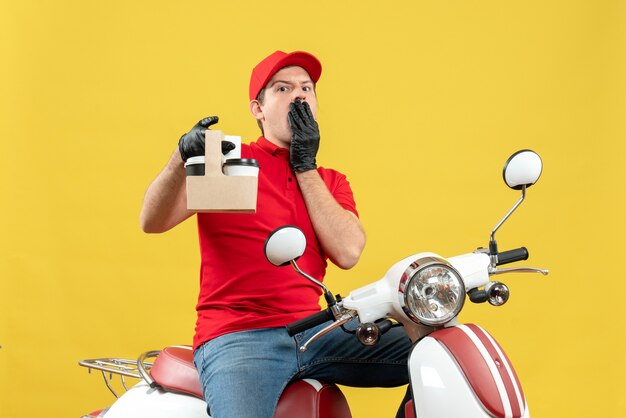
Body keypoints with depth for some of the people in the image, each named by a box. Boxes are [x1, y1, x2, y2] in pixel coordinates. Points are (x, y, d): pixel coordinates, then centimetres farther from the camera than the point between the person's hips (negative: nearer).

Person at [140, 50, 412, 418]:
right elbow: (153, 221, -7)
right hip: (236, 337, -4)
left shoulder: (331, 182, 18)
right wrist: (182, 158, -26)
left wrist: (306, 167, 1)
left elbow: (347, 253, -1)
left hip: (313, 331, 5)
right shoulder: (229, 158, 6)